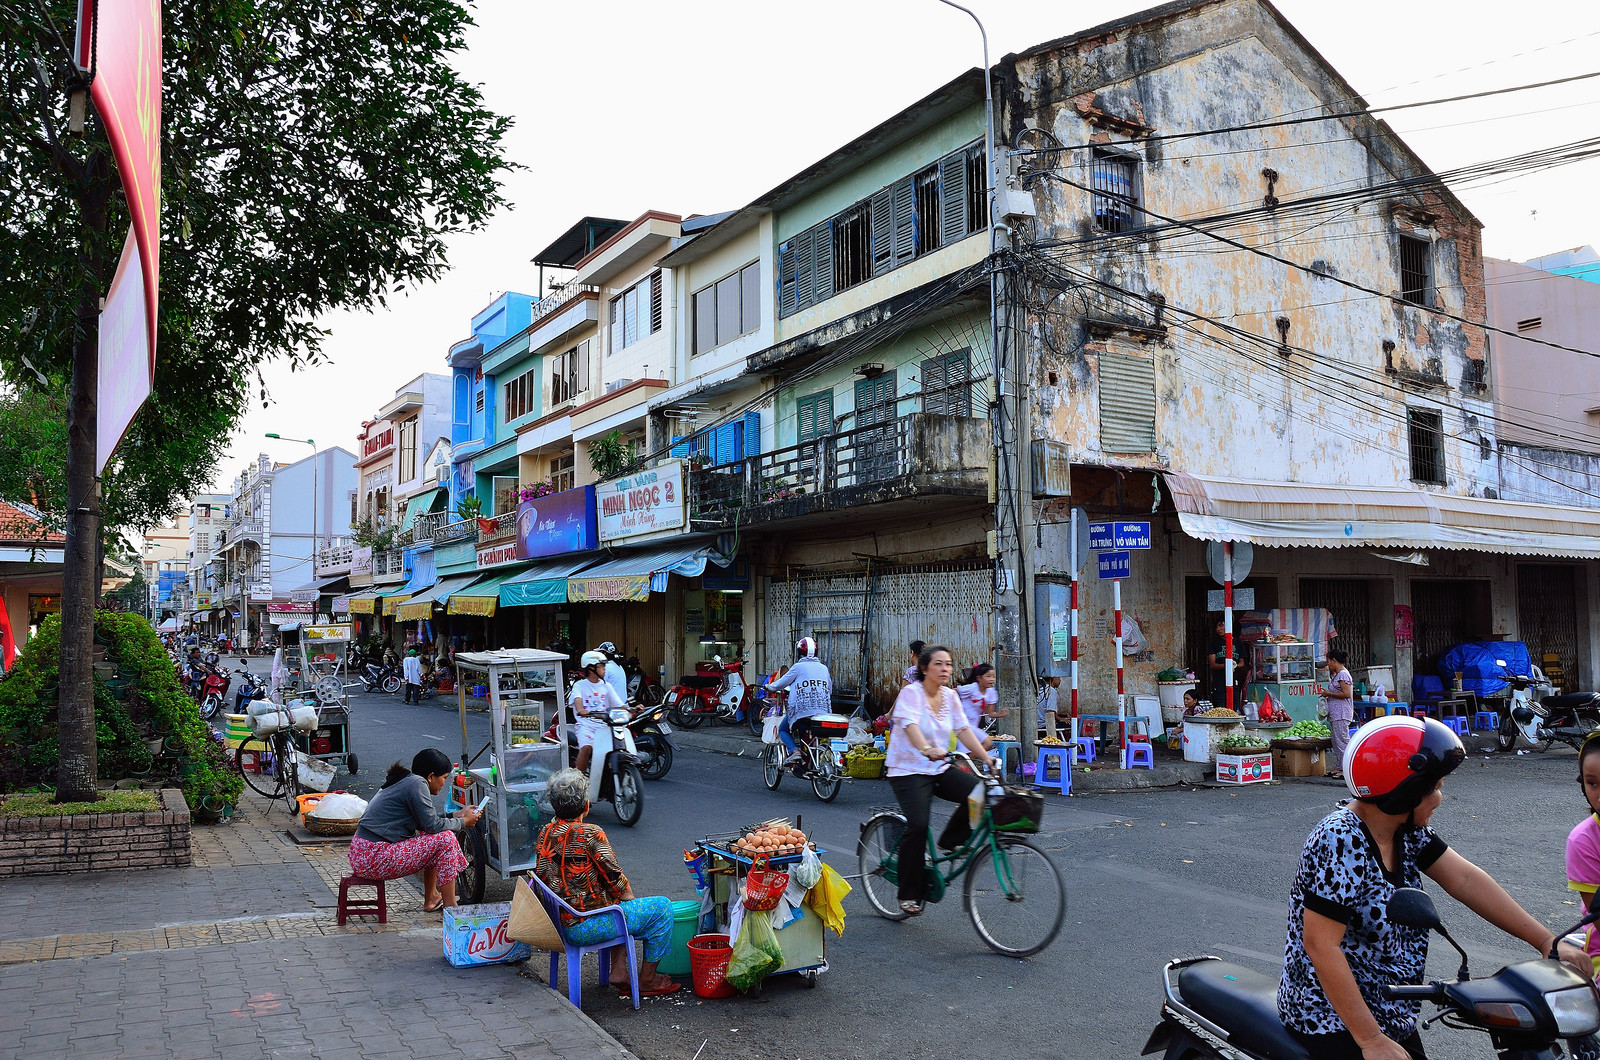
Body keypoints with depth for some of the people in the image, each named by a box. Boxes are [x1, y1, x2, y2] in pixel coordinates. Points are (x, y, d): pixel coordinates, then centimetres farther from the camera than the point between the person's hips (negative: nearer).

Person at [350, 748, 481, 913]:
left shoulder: (405, 780, 16)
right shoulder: (417, 784, -13)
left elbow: (427, 818, 23)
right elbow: (432, 825, -15)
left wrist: (458, 814, 23)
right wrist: (463, 822, 0)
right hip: (373, 861, -10)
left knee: (432, 841, 23)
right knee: (446, 839, -10)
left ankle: (431, 899, 25)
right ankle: (450, 908, -5)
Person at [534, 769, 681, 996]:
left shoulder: (546, 833, 2)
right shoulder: (589, 834, -20)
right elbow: (614, 878, -15)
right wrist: (632, 899, 6)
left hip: (562, 922, 8)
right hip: (585, 928, -8)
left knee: (619, 903, 31)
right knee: (662, 907, 5)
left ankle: (618, 971, 23)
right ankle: (647, 981, 15)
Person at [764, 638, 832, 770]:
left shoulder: (798, 667, 0)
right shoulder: (824, 668, 15)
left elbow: (781, 683, 7)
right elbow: (829, 690, 25)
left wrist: (769, 687, 26)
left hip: (801, 709, -5)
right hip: (823, 711, 5)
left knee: (783, 730, 13)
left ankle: (794, 750, -11)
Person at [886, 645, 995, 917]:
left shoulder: (950, 696, 7)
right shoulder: (911, 693, -13)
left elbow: (963, 729, 2)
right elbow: (911, 725, -30)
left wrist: (986, 757, -11)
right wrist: (927, 749, -49)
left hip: (940, 768, 6)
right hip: (908, 769, -6)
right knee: (918, 825, -22)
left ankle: (951, 841, 6)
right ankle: (909, 894, -5)